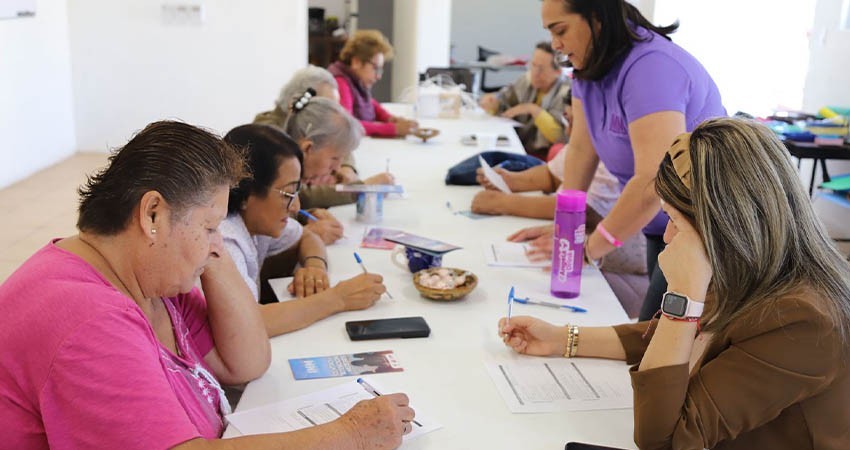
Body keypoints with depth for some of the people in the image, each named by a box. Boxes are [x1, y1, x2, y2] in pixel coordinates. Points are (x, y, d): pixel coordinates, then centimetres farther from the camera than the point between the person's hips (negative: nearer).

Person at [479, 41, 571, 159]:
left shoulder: (566, 93, -14)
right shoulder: (529, 79, 5)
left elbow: (560, 137, -22)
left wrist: (534, 110, -24)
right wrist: (491, 102, -8)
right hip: (518, 147, 7)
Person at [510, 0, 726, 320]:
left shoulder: (650, 68, -26)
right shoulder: (591, 64, 1)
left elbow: (653, 185, -32)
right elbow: (581, 148, 4)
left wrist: (589, 249, -24)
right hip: (662, 228, 8)